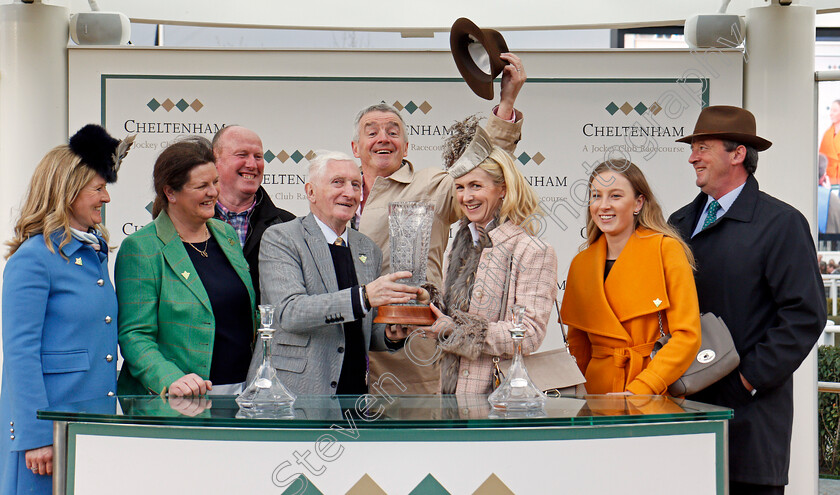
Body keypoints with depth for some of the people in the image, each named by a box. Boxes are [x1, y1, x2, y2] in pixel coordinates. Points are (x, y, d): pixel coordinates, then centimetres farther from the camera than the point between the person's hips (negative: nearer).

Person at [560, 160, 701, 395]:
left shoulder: (666, 249, -2)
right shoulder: (581, 263, 12)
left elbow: (687, 336, -6)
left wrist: (636, 391, -15)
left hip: (656, 400, -3)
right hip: (599, 401, 4)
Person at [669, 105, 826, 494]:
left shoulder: (781, 223, -4)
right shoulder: (681, 222, 14)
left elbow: (805, 314, -10)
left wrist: (751, 377, -12)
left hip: (749, 411, -5)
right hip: (686, 401, 5)